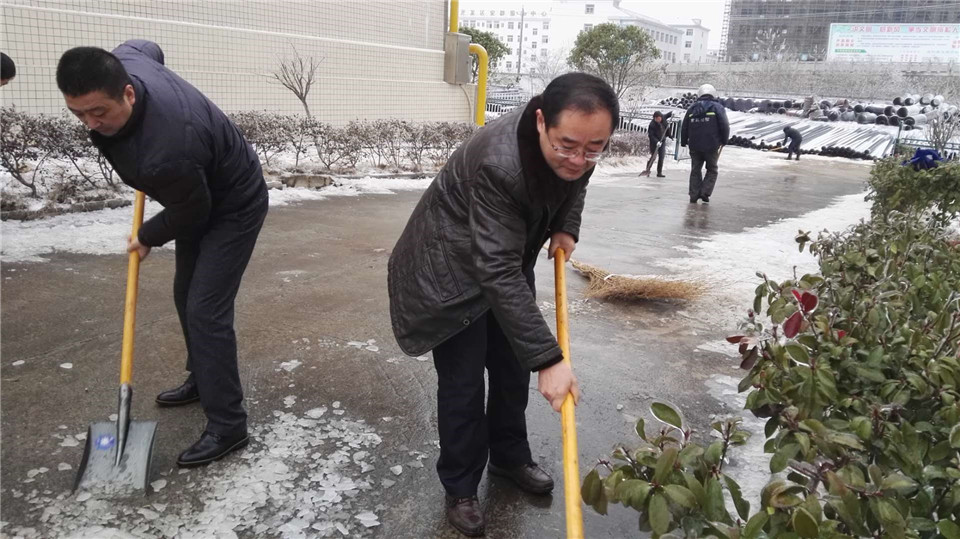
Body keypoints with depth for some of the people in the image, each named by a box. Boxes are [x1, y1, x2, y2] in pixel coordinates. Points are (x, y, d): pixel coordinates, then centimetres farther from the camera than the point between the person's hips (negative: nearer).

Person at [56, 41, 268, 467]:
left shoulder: (166, 151, -42)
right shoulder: (120, 62, -19)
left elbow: (189, 215, -23)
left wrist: (148, 237, -2)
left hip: (234, 207, -9)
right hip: (201, 198, 10)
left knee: (205, 310, -14)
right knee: (186, 295, 18)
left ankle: (227, 426, -6)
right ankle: (202, 380, 36)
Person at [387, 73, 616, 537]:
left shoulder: (579, 144, -18)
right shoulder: (498, 164, -40)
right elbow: (498, 274, -40)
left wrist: (566, 228, -8)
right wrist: (548, 359, -41)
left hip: (509, 258, 7)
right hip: (453, 270, -7)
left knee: (513, 368, 15)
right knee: (463, 382, -1)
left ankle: (510, 457, 37)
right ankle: (460, 489, 18)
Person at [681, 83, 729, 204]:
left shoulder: (691, 109, 10)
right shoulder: (717, 107, 0)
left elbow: (684, 128, 12)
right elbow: (724, 126, -7)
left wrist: (684, 142, 24)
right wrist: (724, 141, 7)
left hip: (694, 146, 3)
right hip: (712, 146, -3)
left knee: (695, 170, 12)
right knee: (712, 171, 11)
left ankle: (694, 195, 7)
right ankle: (705, 192, -2)